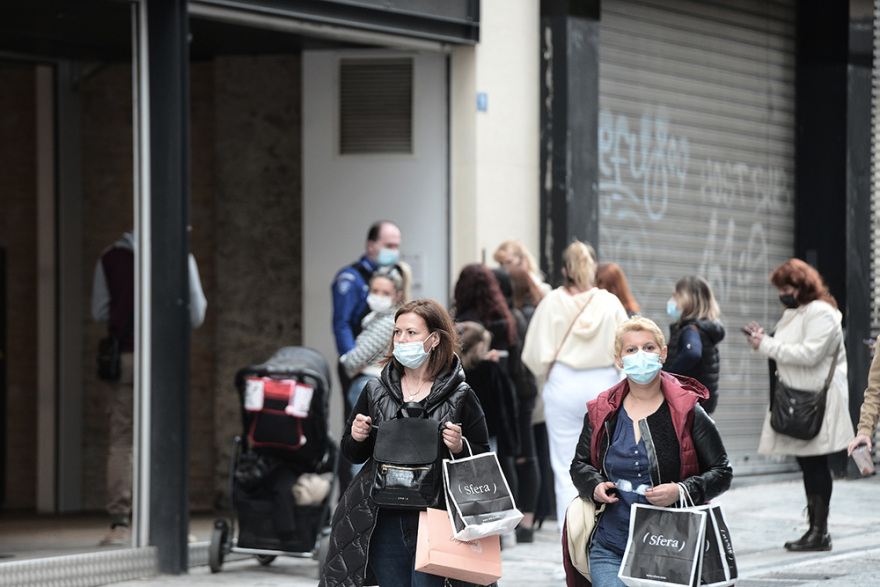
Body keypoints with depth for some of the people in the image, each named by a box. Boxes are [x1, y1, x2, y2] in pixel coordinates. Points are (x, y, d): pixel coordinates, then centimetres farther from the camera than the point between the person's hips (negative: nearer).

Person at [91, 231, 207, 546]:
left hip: (124, 357, 1)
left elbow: (99, 312, 8)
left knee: (121, 442, 4)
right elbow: (195, 316, 1)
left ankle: (119, 523, -4)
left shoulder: (110, 257, 5)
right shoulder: (181, 257, -1)